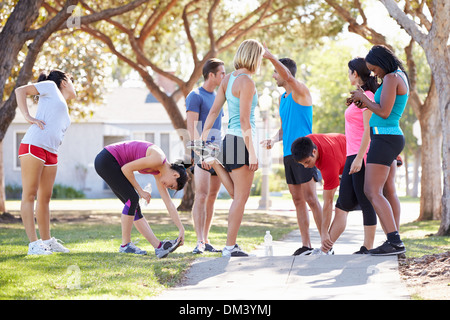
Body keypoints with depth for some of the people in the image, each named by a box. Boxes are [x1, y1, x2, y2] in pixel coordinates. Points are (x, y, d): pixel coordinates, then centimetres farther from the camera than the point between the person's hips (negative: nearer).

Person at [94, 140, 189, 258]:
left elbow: (169, 204, 10)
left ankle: (158, 246, -3)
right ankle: (125, 244, -6)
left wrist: (181, 229, 10)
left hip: (111, 164, 9)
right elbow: (126, 168, -18)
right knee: (132, 198, -13)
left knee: (134, 206, 2)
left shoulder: (158, 173, 9)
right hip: (106, 160, -9)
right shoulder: (158, 159, -19)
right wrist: (140, 191, -9)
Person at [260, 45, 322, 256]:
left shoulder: (300, 91, -6)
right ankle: (306, 244, 8)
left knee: (310, 198, -11)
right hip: (288, 154, 8)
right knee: (298, 200, 6)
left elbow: (288, 76, -27)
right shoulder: (282, 98, 18)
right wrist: (273, 140, 5)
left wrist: (271, 57, -37)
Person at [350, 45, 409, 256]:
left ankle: (394, 242, -19)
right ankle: (394, 242, 10)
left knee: (372, 191, -13)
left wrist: (363, 98, -8)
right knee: (388, 192, 11)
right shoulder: (400, 76, 15)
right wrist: (365, 102, 13)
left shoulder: (392, 78, -15)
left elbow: (384, 112, -22)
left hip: (385, 140, -11)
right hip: (392, 137, 11)